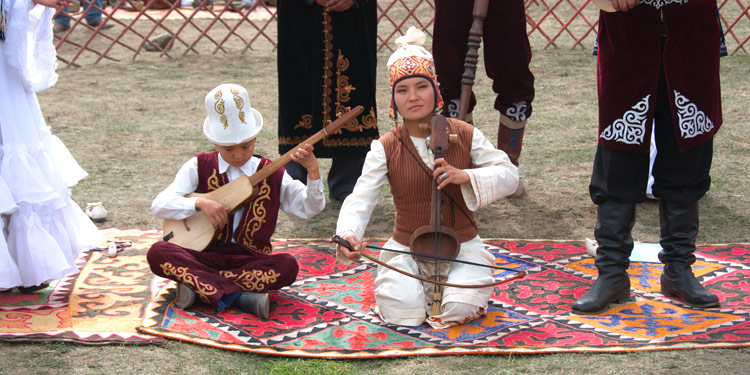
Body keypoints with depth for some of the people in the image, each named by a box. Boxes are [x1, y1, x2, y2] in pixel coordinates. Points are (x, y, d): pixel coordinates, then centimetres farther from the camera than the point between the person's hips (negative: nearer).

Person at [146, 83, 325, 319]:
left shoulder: (272, 175, 5)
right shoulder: (199, 167, 5)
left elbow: (309, 209, -1)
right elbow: (159, 205, -4)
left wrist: (312, 170, -16)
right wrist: (200, 203, -19)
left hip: (250, 259, 0)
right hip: (205, 254, 0)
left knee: (288, 266, -31)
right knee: (157, 253, -28)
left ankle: (196, 284, -27)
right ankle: (239, 296, -33)